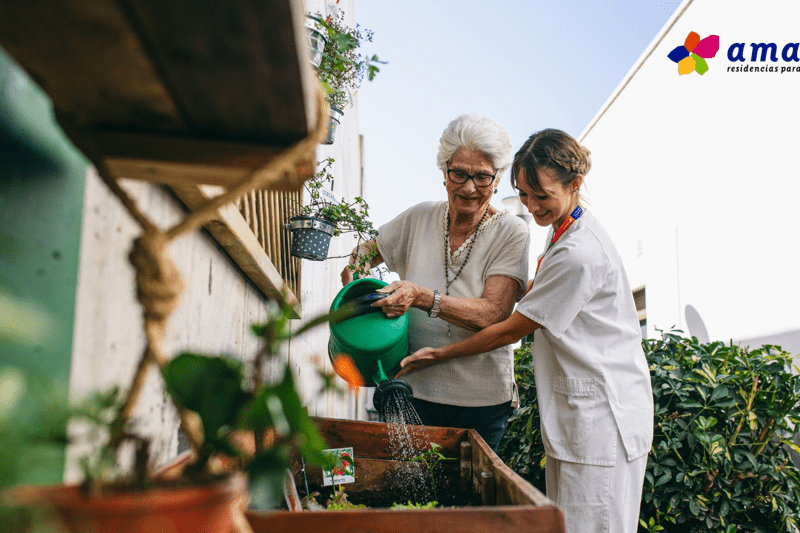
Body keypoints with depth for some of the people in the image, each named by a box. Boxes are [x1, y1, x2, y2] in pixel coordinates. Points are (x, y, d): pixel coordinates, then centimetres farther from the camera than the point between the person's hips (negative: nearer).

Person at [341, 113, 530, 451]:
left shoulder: (511, 233, -7)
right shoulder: (420, 218, 2)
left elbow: (493, 313, -18)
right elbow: (369, 250, 17)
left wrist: (422, 297, -29)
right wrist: (355, 271, -6)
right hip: (417, 388, 2)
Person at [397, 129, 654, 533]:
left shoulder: (580, 253, -22)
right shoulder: (564, 233, 9)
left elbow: (511, 330, -14)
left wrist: (442, 355, -3)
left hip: (601, 419, -10)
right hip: (576, 411, 10)